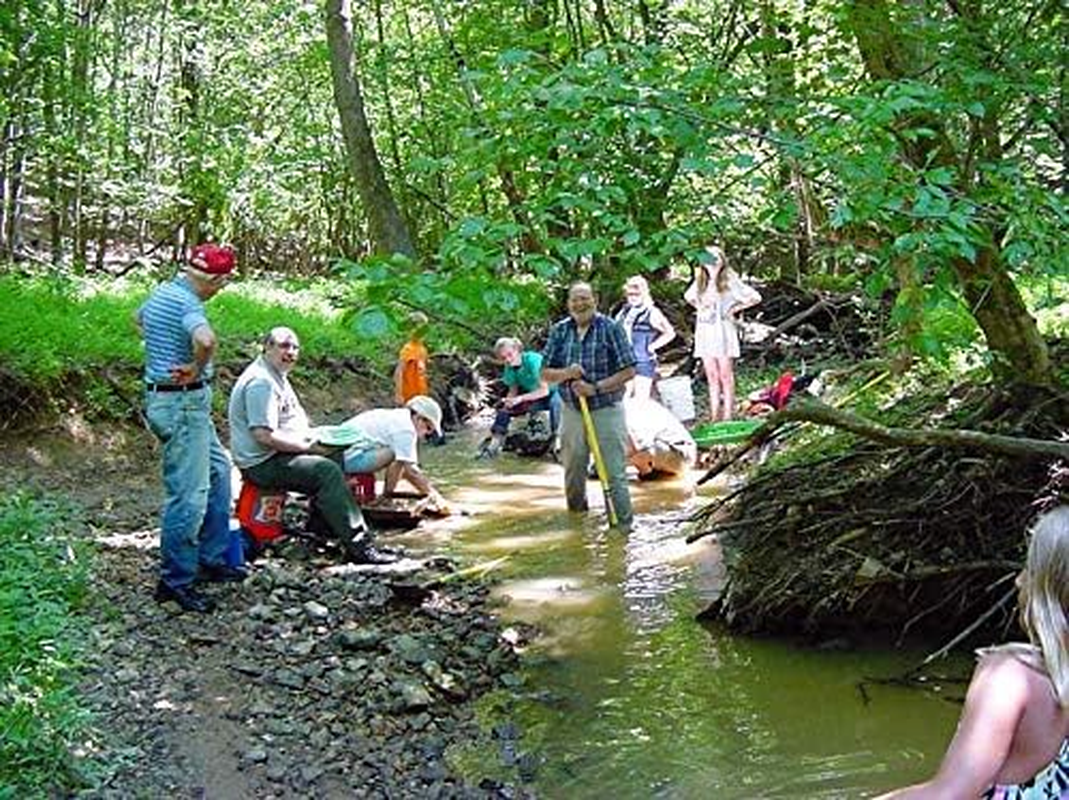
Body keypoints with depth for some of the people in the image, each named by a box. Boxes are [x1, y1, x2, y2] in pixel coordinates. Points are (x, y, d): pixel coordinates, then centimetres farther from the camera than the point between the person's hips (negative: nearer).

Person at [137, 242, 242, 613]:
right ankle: (175, 580, 2)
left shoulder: (162, 292, 10)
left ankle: (212, 559, 27)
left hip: (188, 403, 11)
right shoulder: (187, 302, -20)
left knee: (218, 470, 21)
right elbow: (205, 339, -41)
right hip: (183, 403, -11)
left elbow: (139, 318, 34)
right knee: (188, 493, -5)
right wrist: (196, 369, -22)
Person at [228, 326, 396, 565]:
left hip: (282, 454, 11)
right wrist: (308, 446, -18)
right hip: (263, 463, -11)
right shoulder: (261, 382, -18)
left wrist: (316, 436, 9)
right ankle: (357, 545, -28)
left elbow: (291, 420, 27)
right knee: (327, 470, -26)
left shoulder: (277, 376, 17)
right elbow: (264, 435, -26)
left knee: (339, 457, 11)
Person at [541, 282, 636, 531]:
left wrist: (596, 387, -18)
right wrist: (566, 374, -17)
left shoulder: (610, 328, -7)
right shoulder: (559, 331, 3)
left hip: (606, 410, -4)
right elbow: (545, 373, 4)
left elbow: (628, 370, -9)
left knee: (614, 473, -5)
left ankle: (623, 525, 3)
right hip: (571, 412, 4)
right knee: (573, 472, 15)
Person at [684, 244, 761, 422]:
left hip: (723, 329, -5)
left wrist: (735, 308, -3)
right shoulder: (700, 282, 11)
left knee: (725, 375, -3)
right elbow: (688, 297, 31)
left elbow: (755, 297, -3)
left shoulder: (729, 281, -4)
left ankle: (728, 415, -1)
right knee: (711, 376, 6)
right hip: (704, 331, 5)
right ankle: (714, 416, 8)